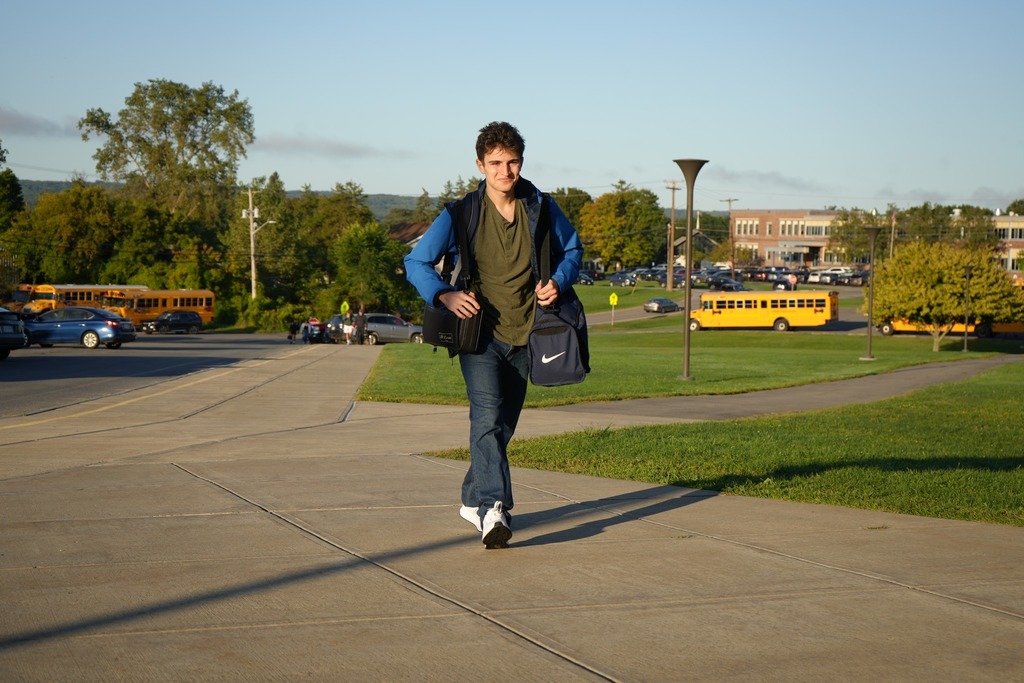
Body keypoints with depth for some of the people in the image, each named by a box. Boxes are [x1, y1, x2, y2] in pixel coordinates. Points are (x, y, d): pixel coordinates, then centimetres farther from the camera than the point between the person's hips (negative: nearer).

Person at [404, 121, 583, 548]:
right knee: (488, 417, -23)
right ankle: (493, 509, -33)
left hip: (523, 336, 4)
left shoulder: (541, 209, 1)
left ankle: (473, 501, 32)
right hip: (479, 332, -4)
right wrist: (445, 294, -21)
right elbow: (416, 262, -2)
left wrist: (559, 282, -6)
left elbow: (572, 249, 16)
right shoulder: (461, 215, -7)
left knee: (503, 425, 13)